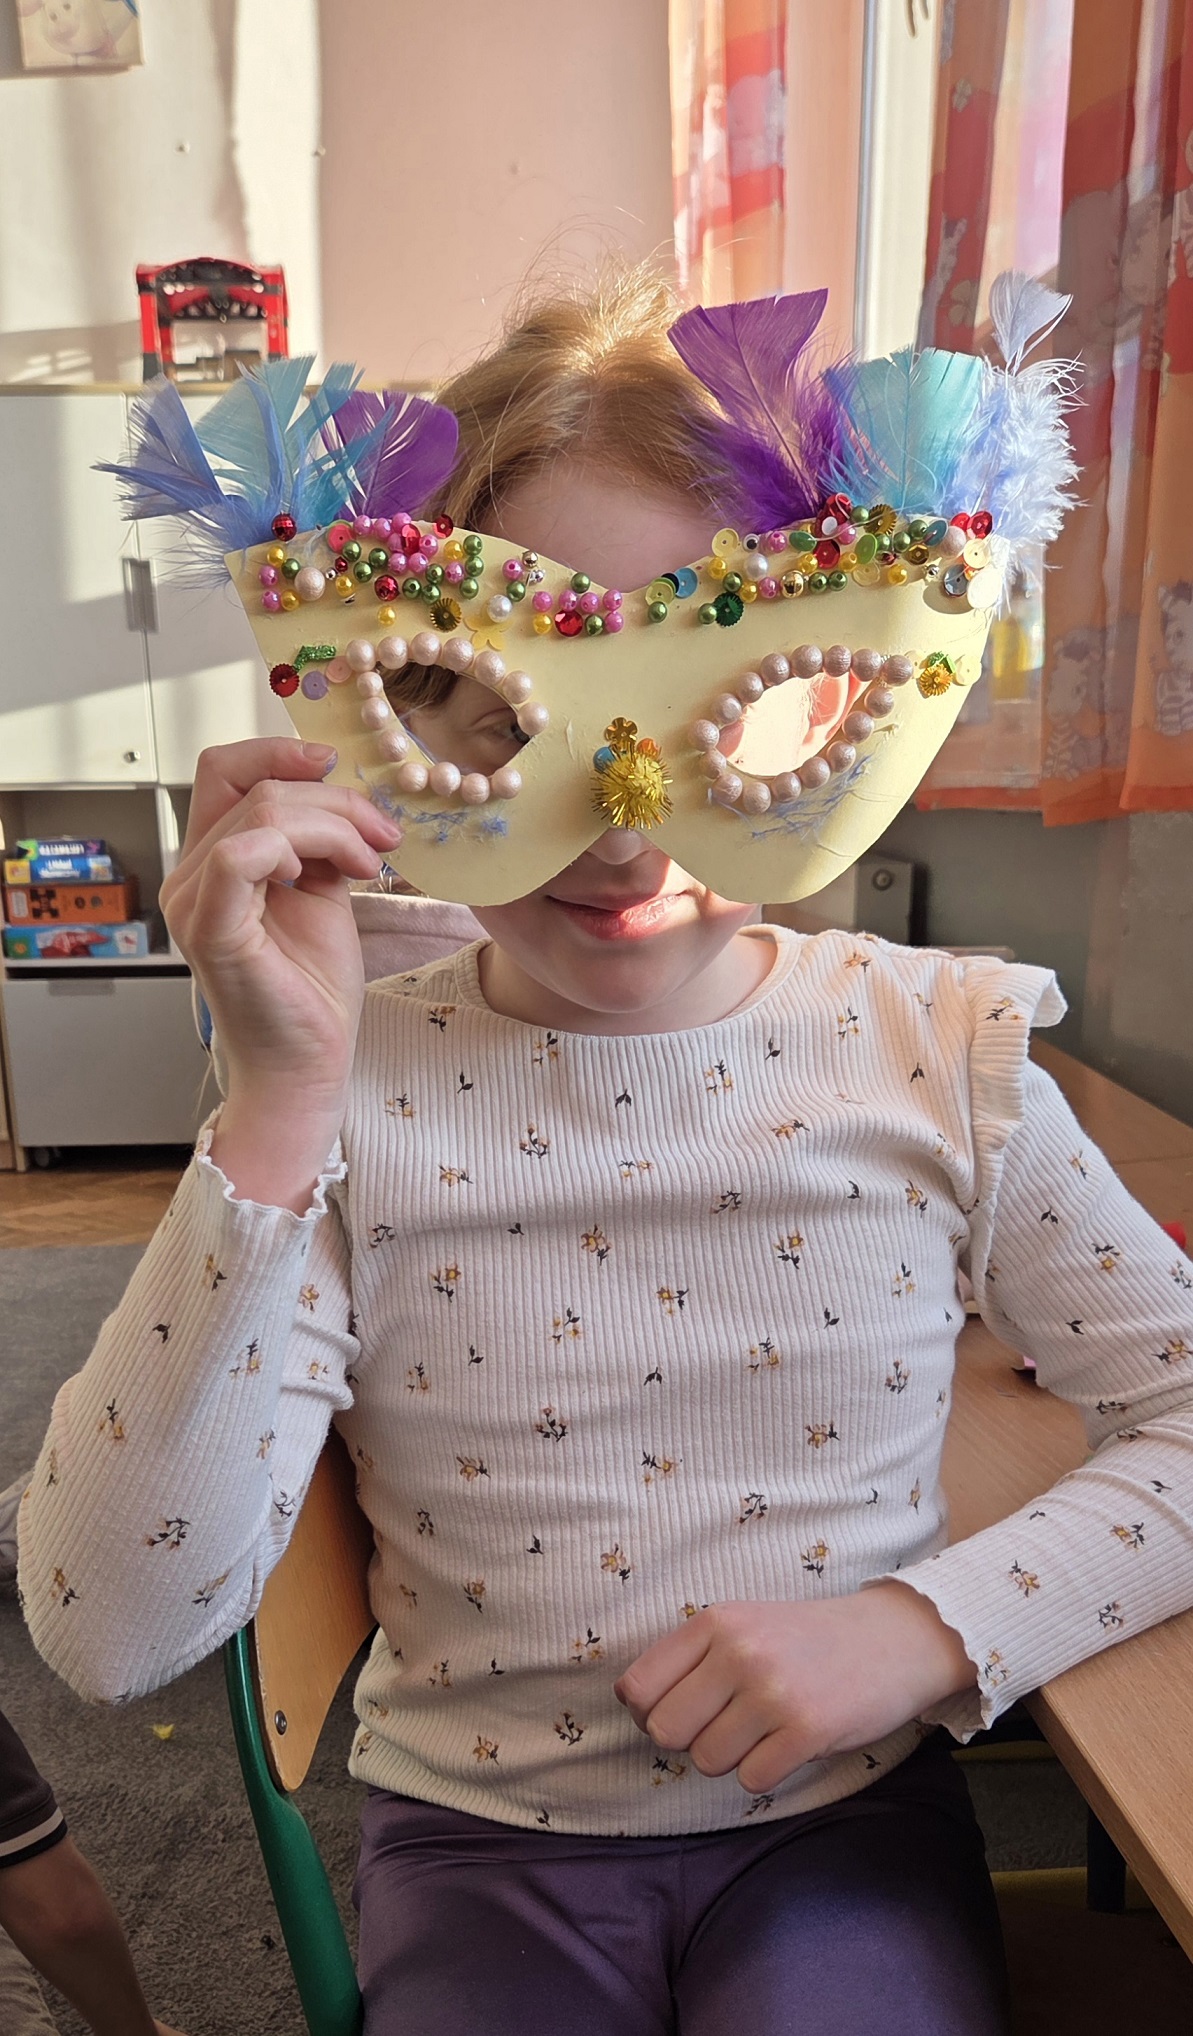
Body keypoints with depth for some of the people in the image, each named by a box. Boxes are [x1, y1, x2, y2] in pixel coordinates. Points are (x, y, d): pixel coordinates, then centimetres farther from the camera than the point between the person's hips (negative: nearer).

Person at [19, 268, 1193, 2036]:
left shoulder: (936, 1054, -9)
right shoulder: (353, 1094, -15)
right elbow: (113, 1634, -22)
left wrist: (929, 1624, -17)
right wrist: (279, 1110, -31)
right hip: (482, 1840, 2)